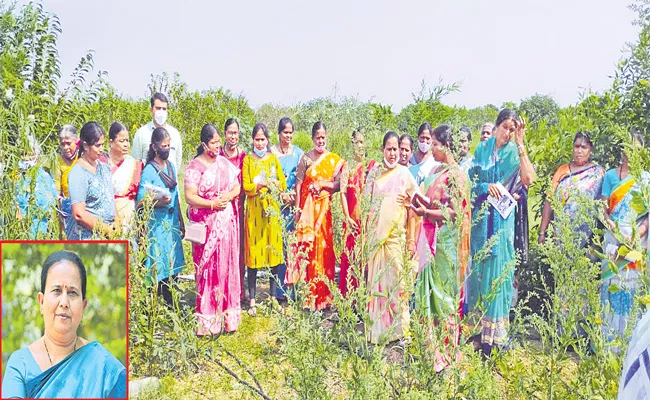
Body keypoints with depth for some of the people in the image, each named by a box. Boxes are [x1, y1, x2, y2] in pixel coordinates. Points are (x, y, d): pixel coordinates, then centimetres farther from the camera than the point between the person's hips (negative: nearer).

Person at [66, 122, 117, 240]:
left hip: (109, 232, 6)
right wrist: (106, 230, -12)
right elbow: (79, 214, -16)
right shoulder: (78, 174, -11)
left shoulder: (104, 167, 11)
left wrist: (116, 223, 3)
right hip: (86, 235, -6)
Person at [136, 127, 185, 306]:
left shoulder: (171, 166, 10)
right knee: (159, 269, -3)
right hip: (157, 224, -7)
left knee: (173, 269, 11)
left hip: (172, 224, 7)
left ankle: (170, 307, 22)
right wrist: (158, 201, -31)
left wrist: (181, 222, 20)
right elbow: (140, 202, -14)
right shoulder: (149, 170, -11)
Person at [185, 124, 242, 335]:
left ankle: (227, 316, 15)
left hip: (226, 222, 5)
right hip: (206, 224, -4)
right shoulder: (194, 167, -5)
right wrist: (212, 203, -19)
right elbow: (190, 197, -10)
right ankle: (207, 321, 5)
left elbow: (237, 186, 15)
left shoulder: (225, 163, 10)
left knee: (227, 266, 6)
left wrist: (229, 195, -5)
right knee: (208, 268, -2)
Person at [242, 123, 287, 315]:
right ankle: (252, 301, 3)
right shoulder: (248, 160, 5)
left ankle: (273, 297, 13)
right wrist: (260, 185, -21)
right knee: (253, 255, -3)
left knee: (274, 253, 2)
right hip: (254, 211, -2)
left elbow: (283, 185, 5)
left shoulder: (274, 159, 11)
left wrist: (269, 184, -14)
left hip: (272, 211, 2)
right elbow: (246, 187, -3)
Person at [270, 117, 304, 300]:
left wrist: (294, 195, -9)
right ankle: (279, 289, 3)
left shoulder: (299, 153, 10)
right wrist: (283, 195, -9)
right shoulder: (271, 152, 5)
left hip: (294, 204, 2)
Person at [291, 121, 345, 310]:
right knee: (307, 245, -6)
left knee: (325, 247, 2)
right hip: (308, 207, -1)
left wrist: (321, 183, -10)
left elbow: (338, 185, 3)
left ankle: (323, 294, 12)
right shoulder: (306, 158, 3)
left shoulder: (334, 160, 8)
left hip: (325, 208, 2)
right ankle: (308, 295, 2)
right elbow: (298, 185, 0)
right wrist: (297, 208, -6)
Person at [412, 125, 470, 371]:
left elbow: (454, 212, -17)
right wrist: (417, 203, 6)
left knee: (442, 293, -1)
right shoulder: (435, 171, 13)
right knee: (427, 289, 11)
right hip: (430, 239, 8)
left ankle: (444, 351, 8)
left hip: (445, 241, -8)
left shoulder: (454, 175, -12)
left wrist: (426, 212, -22)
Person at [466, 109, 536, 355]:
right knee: (478, 267, 4)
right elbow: (471, 179, 8)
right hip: (480, 215, 2)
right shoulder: (482, 149, 10)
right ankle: (476, 324, 13)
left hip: (502, 218, -2)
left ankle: (495, 332, 1)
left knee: (498, 268, -3)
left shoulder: (515, 153, 3)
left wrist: (520, 144, -14)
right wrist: (486, 187, -12)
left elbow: (528, 179, -14)